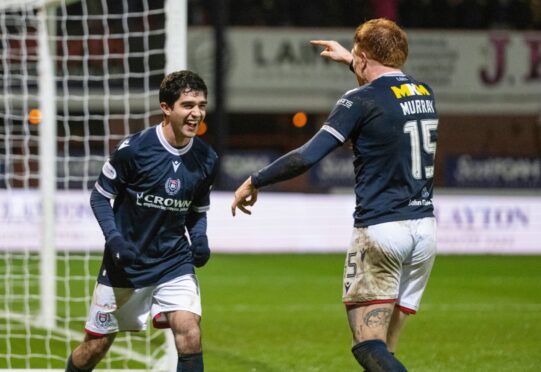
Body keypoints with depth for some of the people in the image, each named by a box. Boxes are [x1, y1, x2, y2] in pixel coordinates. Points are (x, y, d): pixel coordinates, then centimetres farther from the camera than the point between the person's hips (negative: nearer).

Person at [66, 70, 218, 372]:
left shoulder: (207, 159, -3)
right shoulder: (134, 149, -16)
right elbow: (100, 196, -5)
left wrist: (199, 239, -7)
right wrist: (114, 238, -20)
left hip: (175, 261, 2)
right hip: (126, 261, -2)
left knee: (189, 334, -20)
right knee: (97, 344, 9)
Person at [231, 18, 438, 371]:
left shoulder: (360, 100, -9)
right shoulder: (425, 94, 11)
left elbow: (307, 156, -15)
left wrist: (255, 181, -2)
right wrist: (349, 60, 48)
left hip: (380, 230, -7)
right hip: (425, 228, 7)